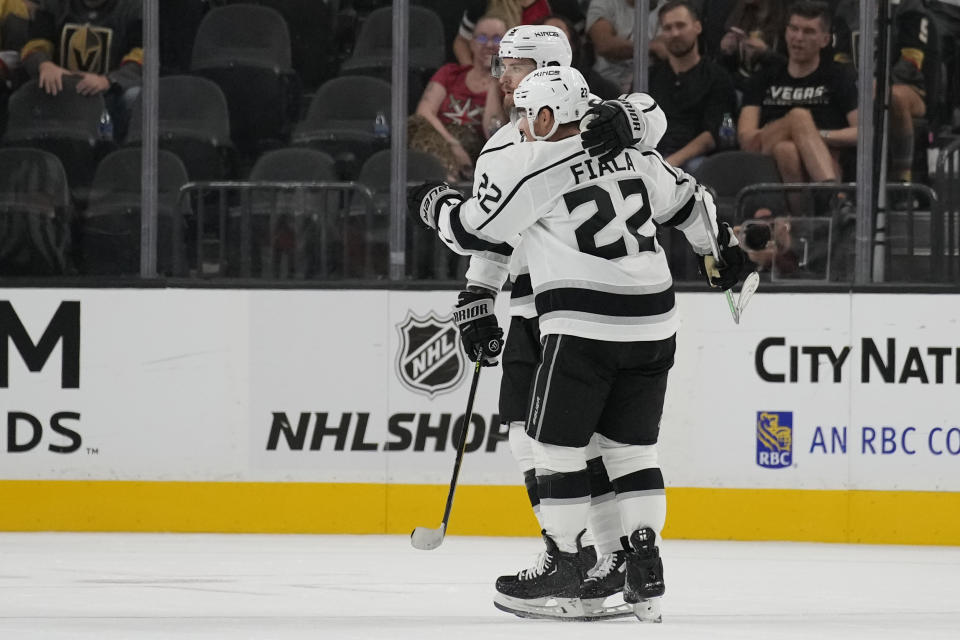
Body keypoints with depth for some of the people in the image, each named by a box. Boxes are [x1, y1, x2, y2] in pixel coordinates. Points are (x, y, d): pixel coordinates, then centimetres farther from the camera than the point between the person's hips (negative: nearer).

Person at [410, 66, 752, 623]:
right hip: (653, 325, 7)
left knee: (556, 442, 5)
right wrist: (721, 248, 41)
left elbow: (478, 230, -2)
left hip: (584, 326, -7)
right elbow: (689, 201, 24)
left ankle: (565, 565, 7)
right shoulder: (634, 154, 12)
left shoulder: (531, 166, -8)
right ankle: (646, 571, 9)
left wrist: (436, 205, 19)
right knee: (631, 446, 14)